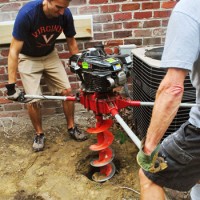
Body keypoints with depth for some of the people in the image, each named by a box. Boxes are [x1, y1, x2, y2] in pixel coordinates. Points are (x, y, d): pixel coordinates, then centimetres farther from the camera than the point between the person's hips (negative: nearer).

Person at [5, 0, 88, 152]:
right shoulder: (27, 13, -33)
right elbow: (14, 51, -28)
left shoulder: (65, 14, -21)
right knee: (33, 100, -8)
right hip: (28, 58, -3)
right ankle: (39, 134, 17)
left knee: (67, 91, -3)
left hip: (50, 55, 4)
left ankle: (71, 128, 18)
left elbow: (72, 43, -4)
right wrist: (11, 84, -30)